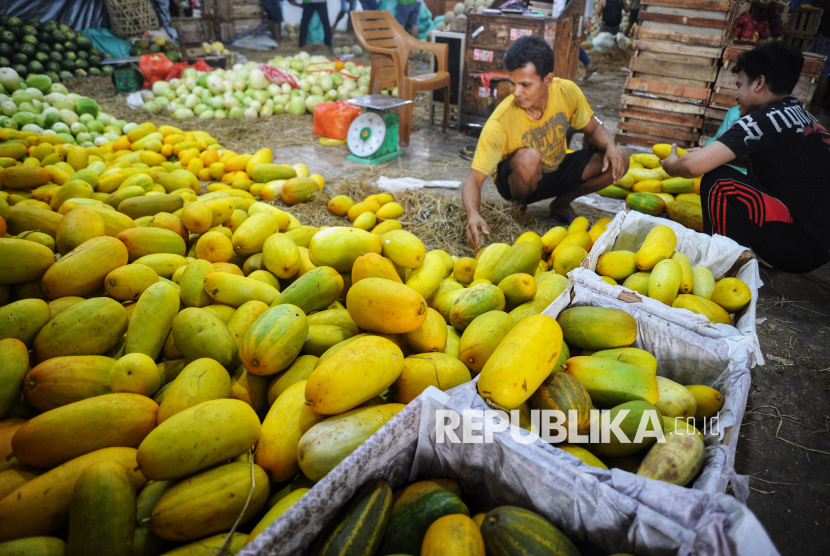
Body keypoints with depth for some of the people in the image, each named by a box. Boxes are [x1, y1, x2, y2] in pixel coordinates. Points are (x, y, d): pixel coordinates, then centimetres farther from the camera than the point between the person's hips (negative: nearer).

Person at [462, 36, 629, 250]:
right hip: (517, 181, -4)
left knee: (619, 159, -16)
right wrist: (473, 214, -51)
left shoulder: (567, 91, -18)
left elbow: (593, 129, -1)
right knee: (528, 157, -39)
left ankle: (561, 204, 6)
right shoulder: (500, 122, -30)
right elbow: (474, 179, -31)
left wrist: (610, 147, -23)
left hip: (558, 171, 5)